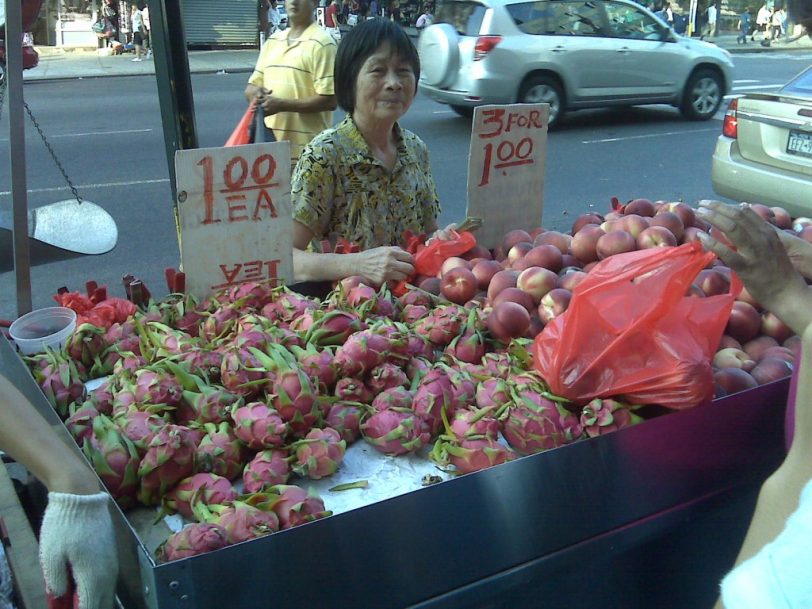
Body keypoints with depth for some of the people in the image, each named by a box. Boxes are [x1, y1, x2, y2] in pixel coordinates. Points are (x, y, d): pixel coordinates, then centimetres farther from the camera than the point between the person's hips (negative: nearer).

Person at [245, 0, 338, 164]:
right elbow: (252, 86, 18)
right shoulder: (272, 41, 14)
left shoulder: (321, 43, -8)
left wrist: (281, 104, -18)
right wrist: (256, 93, -7)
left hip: (307, 150, -7)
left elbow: (329, 100, -14)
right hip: (271, 145, 7)